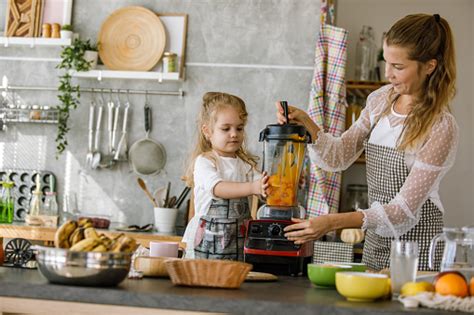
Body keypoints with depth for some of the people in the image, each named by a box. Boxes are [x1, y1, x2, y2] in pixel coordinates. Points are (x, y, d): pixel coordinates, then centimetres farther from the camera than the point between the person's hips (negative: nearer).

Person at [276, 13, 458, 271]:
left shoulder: (441, 128, -19)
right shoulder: (380, 100, 2)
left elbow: (405, 209, -21)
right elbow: (340, 156, 6)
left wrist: (333, 222, -29)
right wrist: (306, 124, -12)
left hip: (415, 243, -6)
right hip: (375, 241, 6)